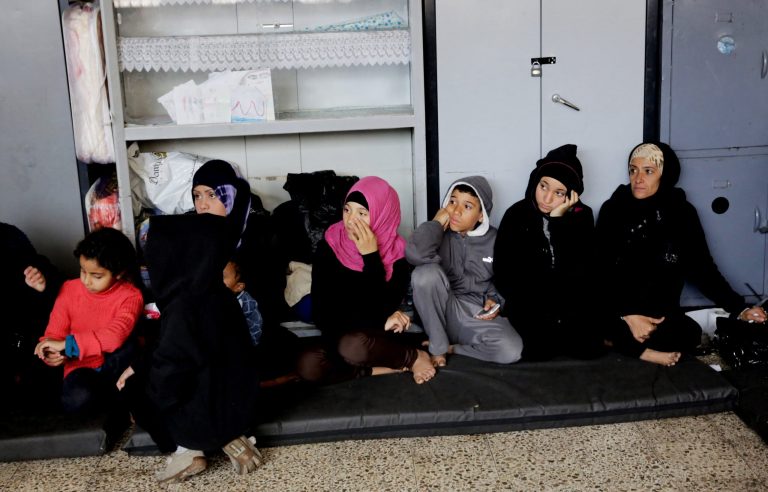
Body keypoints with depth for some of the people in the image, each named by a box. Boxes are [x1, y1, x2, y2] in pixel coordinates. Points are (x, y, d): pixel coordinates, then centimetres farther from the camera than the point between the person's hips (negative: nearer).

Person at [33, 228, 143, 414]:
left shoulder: (130, 296, -12)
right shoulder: (70, 290, -1)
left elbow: (116, 335, -29)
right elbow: (54, 334, 4)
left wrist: (67, 344, -32)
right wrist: (51, 353, -20)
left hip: (114, 365, -1)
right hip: (82, 365, 1)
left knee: (130, 348, -36)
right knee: (76, 399, -35)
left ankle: (104, 387, -10)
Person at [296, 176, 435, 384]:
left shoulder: (397, 253, -10)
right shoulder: (329, 246, -7)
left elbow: (382, 309, -21)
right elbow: (321, 313, -10)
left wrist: (371, 256, -24)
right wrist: (379, 322, -18)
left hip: (380, 339, -2)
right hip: (340, 337, 2)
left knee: (352, 346, -37)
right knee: (308, 366, -30)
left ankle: (413, 357, -8)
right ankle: (380, 368, -10)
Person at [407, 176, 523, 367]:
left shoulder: (493, 240, 1)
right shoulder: (439, 233, -6)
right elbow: (414, 255, -31)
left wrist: (494, 300, -4)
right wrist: (437, 222, -17)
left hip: (477, 315, 1)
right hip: (443, 312, -1)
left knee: (511, 350, -28)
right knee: (427, 273, -32)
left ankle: (450, 348, -5)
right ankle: (438, 347, -16)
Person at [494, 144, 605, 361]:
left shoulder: (581, 216, 0)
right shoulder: (516, 215, -3)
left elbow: (582, 272, -14)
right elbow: (503, 275, -5)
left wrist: (559, 221, -18)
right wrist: (536, 306, -14)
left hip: (570, 302, 2)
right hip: (528, 303, -2)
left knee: (589, 349, -20)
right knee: (540, 350, -26)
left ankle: (554, 333, 9)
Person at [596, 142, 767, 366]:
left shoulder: (682, 212, 2)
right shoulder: (612, 209, -2)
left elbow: (701, 268, 5)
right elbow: (602, 271, -7)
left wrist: (739, 309, -5)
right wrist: (628, 315, -18)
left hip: (662, 314, 3)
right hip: (616, 311, -3)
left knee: (690, 335, -30)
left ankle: (620, 340, -17)